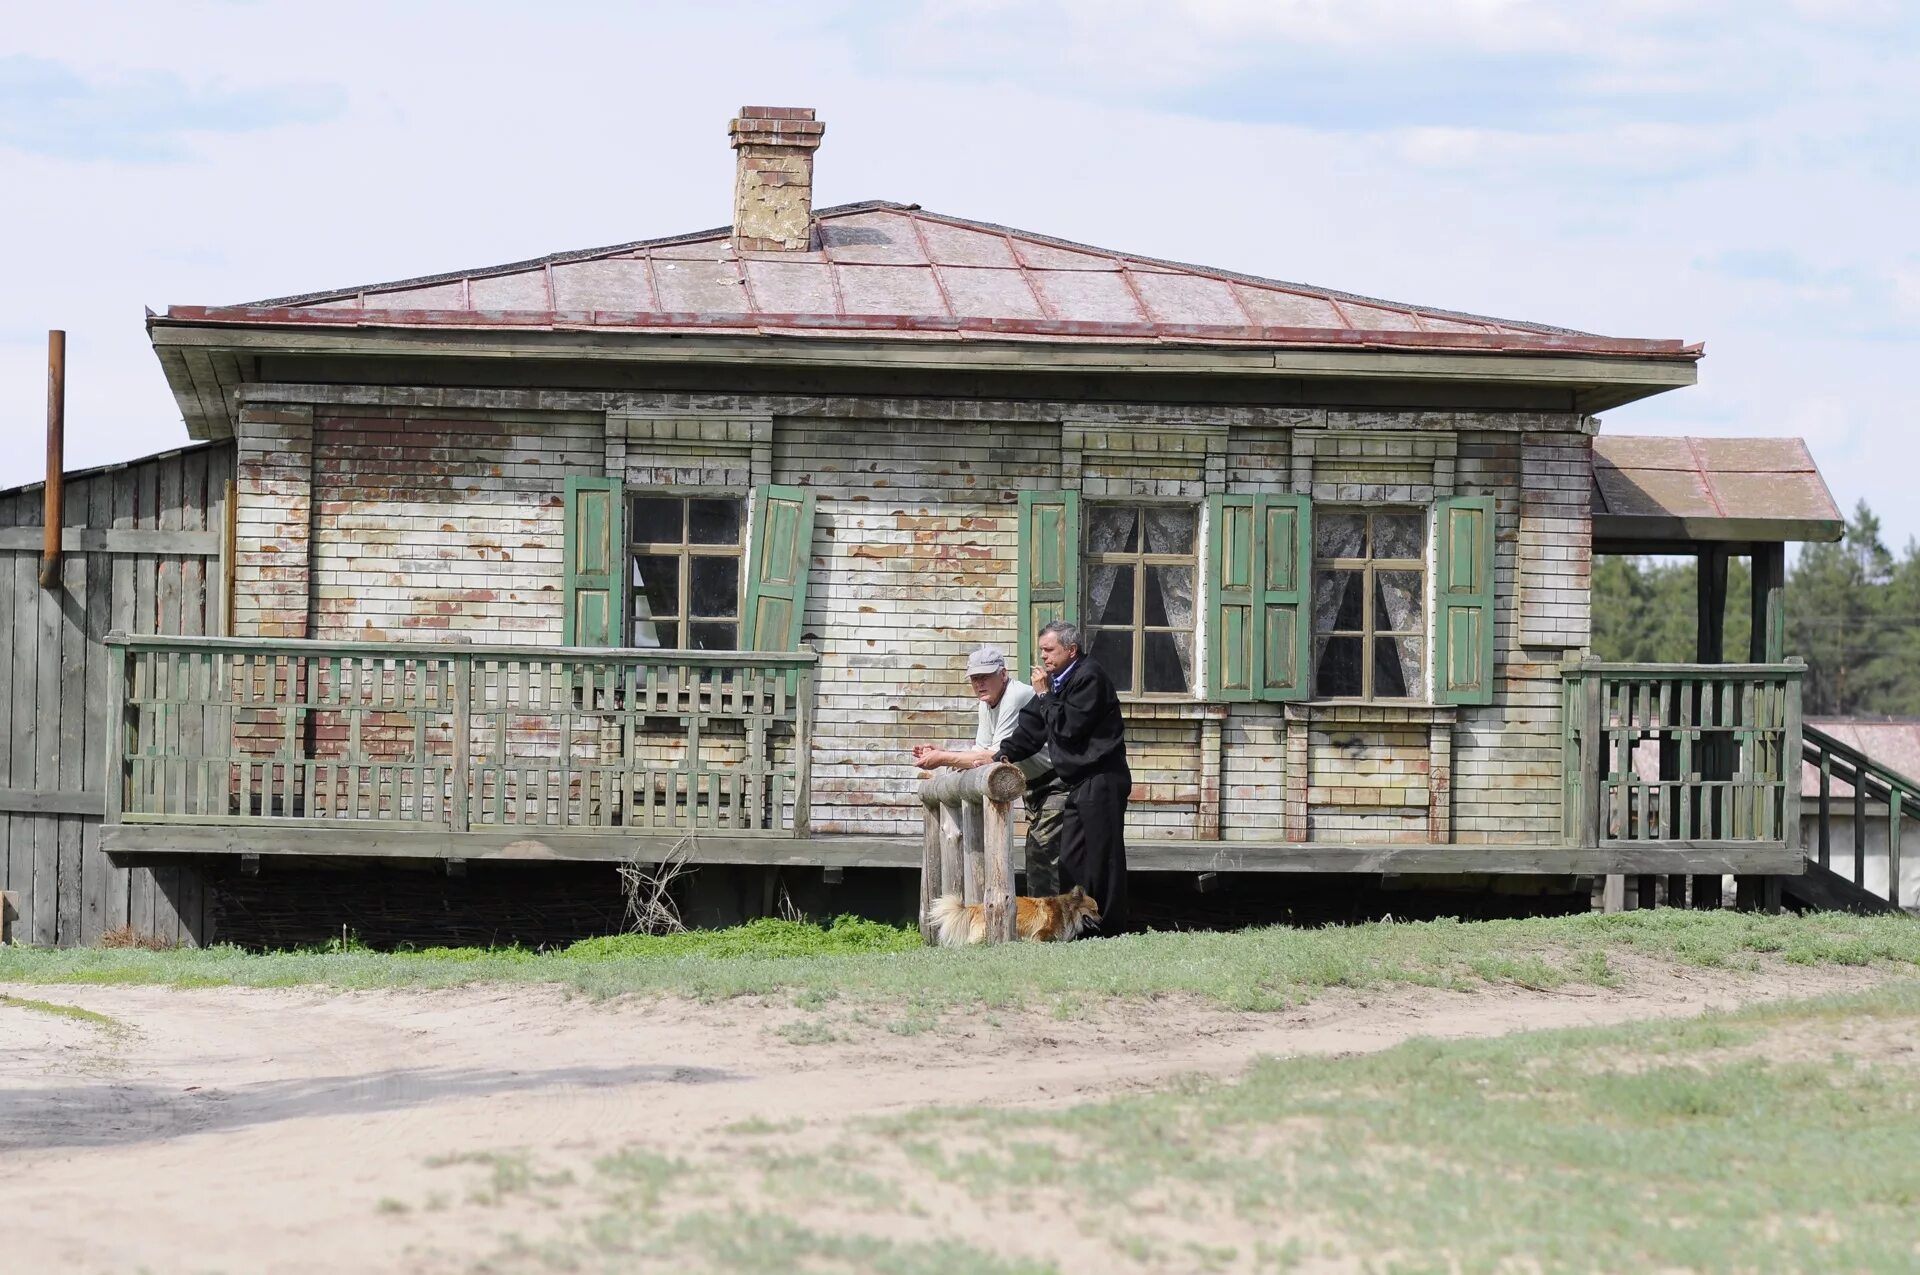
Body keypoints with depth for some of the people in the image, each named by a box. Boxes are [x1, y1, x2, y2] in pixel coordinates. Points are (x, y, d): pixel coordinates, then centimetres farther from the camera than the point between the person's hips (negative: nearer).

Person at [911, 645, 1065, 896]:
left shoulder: (1016, 698, -24)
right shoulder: (988, 703, 7)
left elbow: (995, 757, -27)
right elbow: (980, 752, 10)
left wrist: (943, 759, -23)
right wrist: (938, 753, -5)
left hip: (1056, 786, -10)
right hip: (1034, 788, 10)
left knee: (1048, 858, -16)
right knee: (1035, 857, 13)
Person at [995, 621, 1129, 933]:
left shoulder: (1089, 678, -12)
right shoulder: (1058, 680, 16)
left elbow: (1068, 726, -20)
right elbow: (1030, 731, 16)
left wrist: (1045, 694, -10)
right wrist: (1001, 757, 3)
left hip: (1100, 783, -10)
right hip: (1079, 786, 10)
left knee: (1103, 859, -7)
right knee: (1071, 861, 9)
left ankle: (1110, 932, -5)